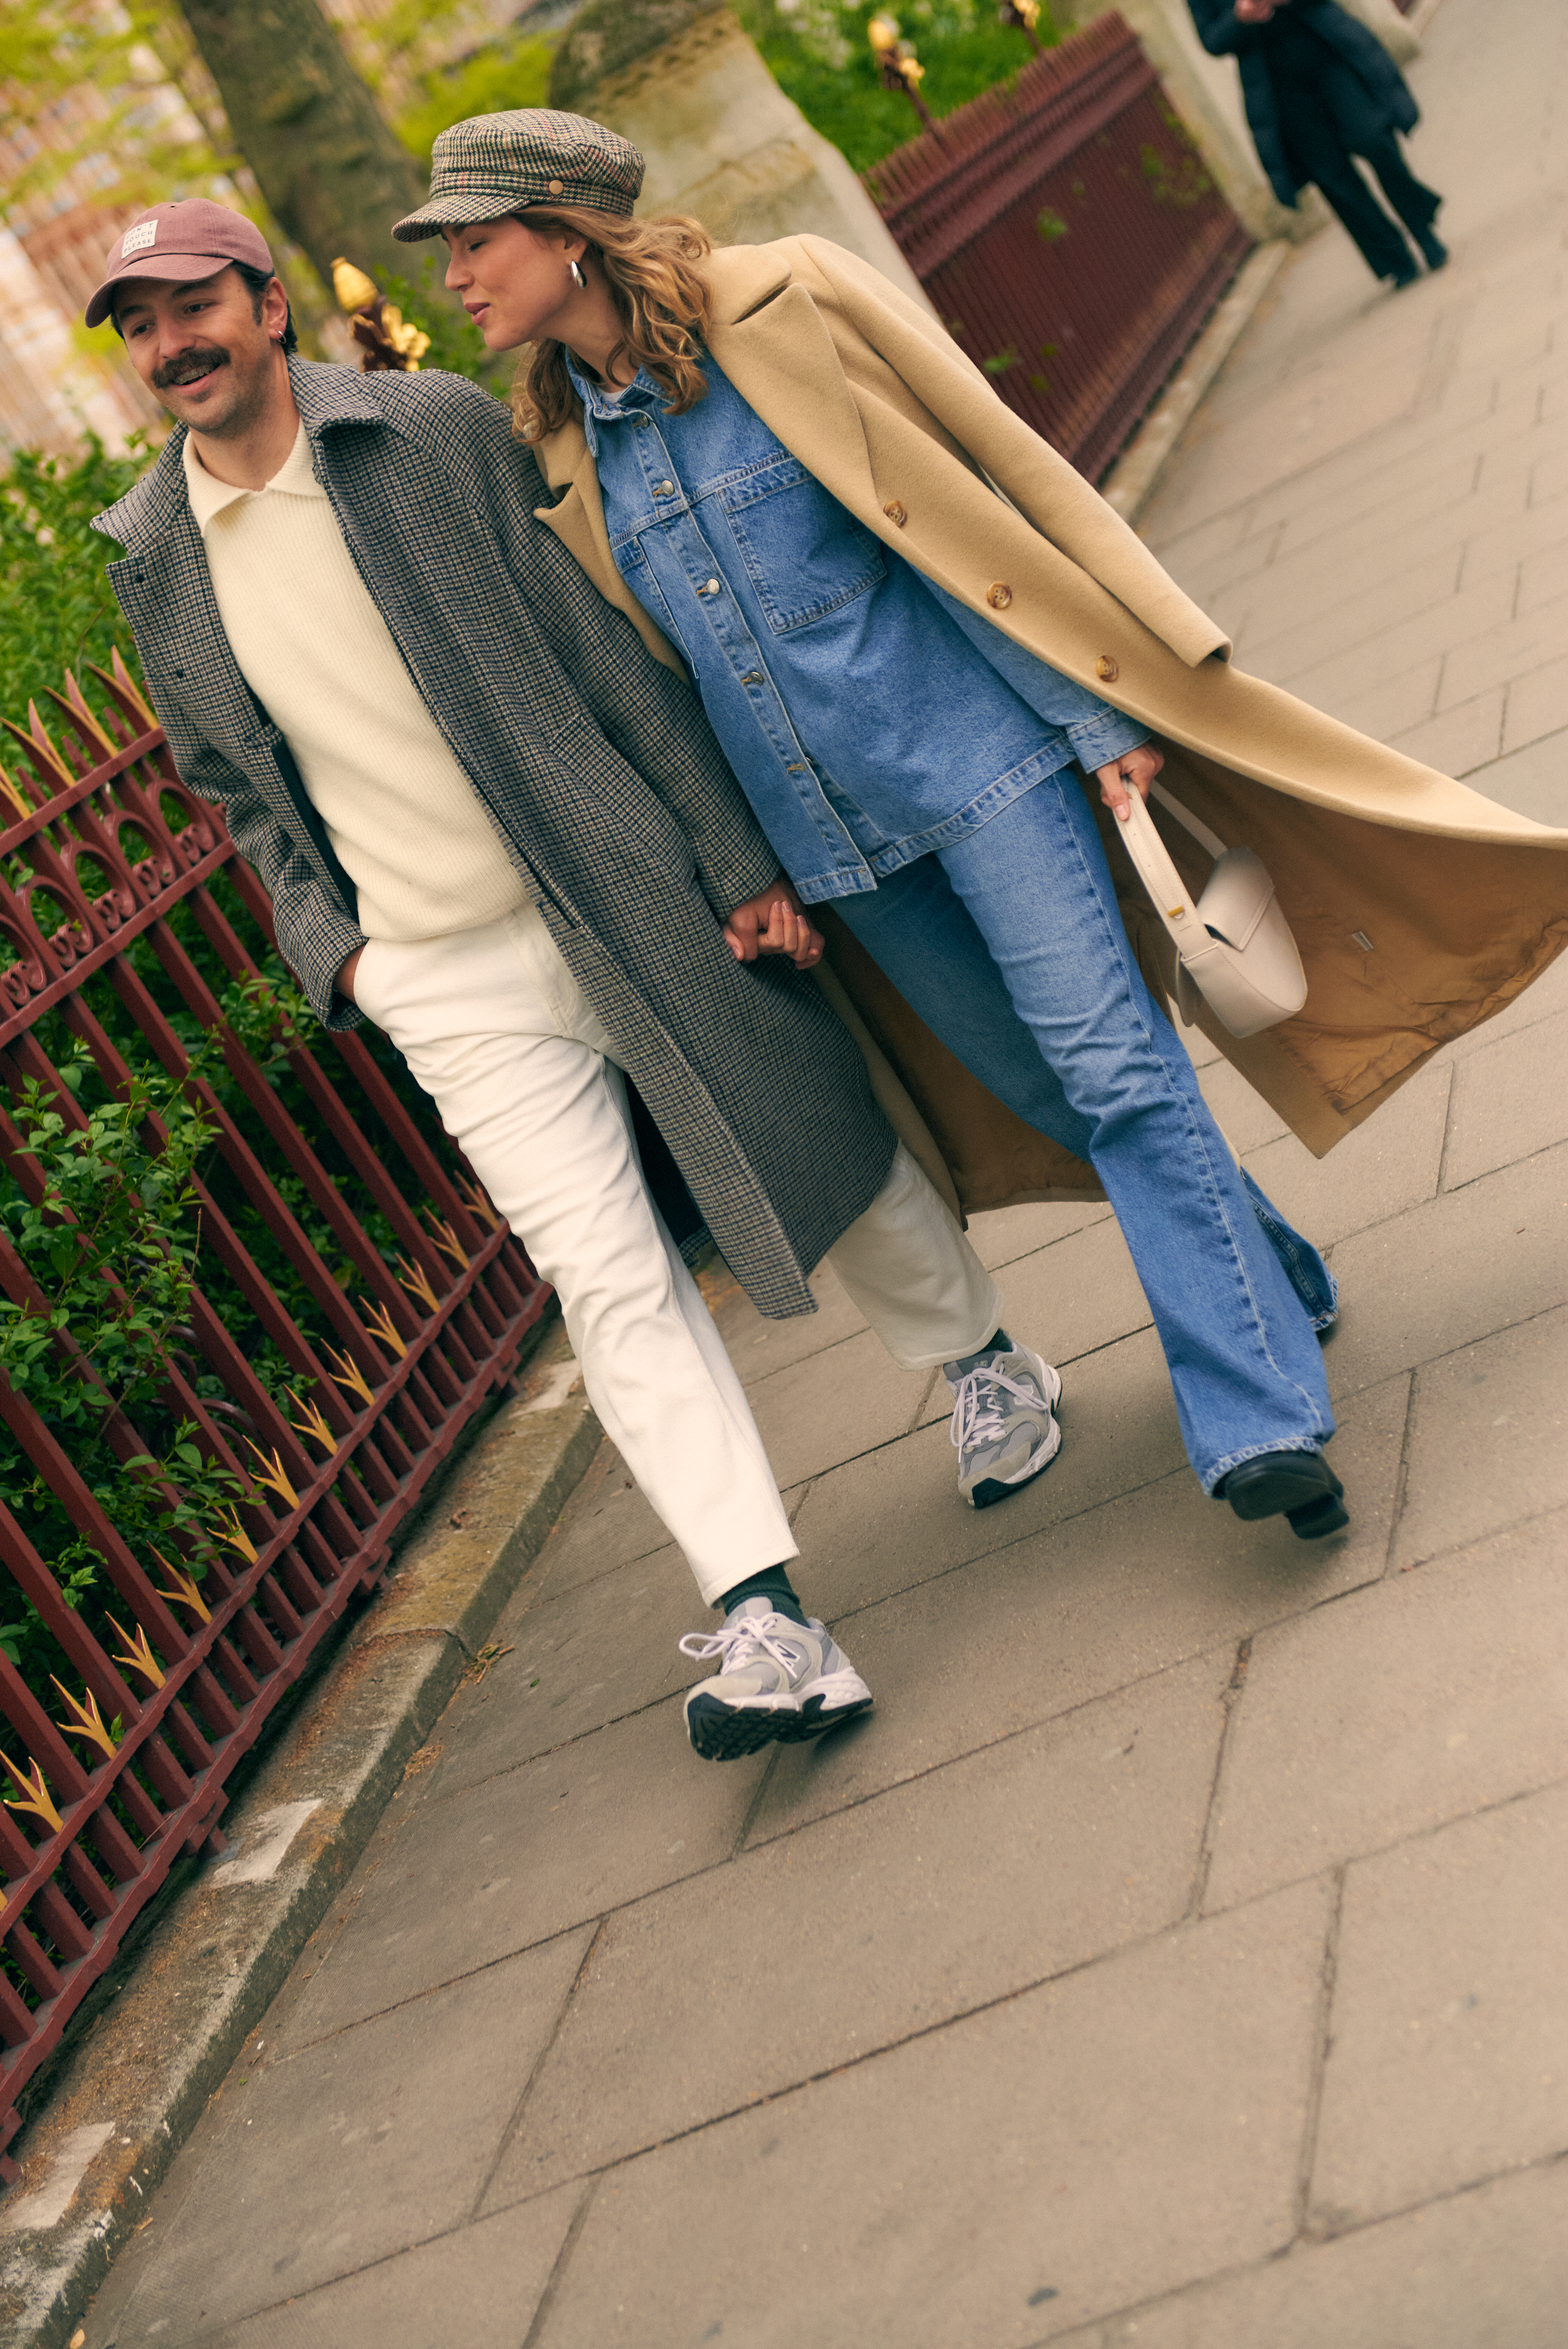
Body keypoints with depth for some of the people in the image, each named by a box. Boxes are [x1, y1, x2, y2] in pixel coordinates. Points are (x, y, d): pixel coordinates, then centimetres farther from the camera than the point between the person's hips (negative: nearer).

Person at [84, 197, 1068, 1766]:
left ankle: (981, 1362, 40)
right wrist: (327, 940, 3)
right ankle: (762, 1618, -6)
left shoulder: (436, 432, -7)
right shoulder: (150, 555, 4)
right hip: (448, 985, 2)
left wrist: (740, 858, -9)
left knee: (830, 1154, 12)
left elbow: (610, 653, -7)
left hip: (632, 899, -1)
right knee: (609, 1282, -6)